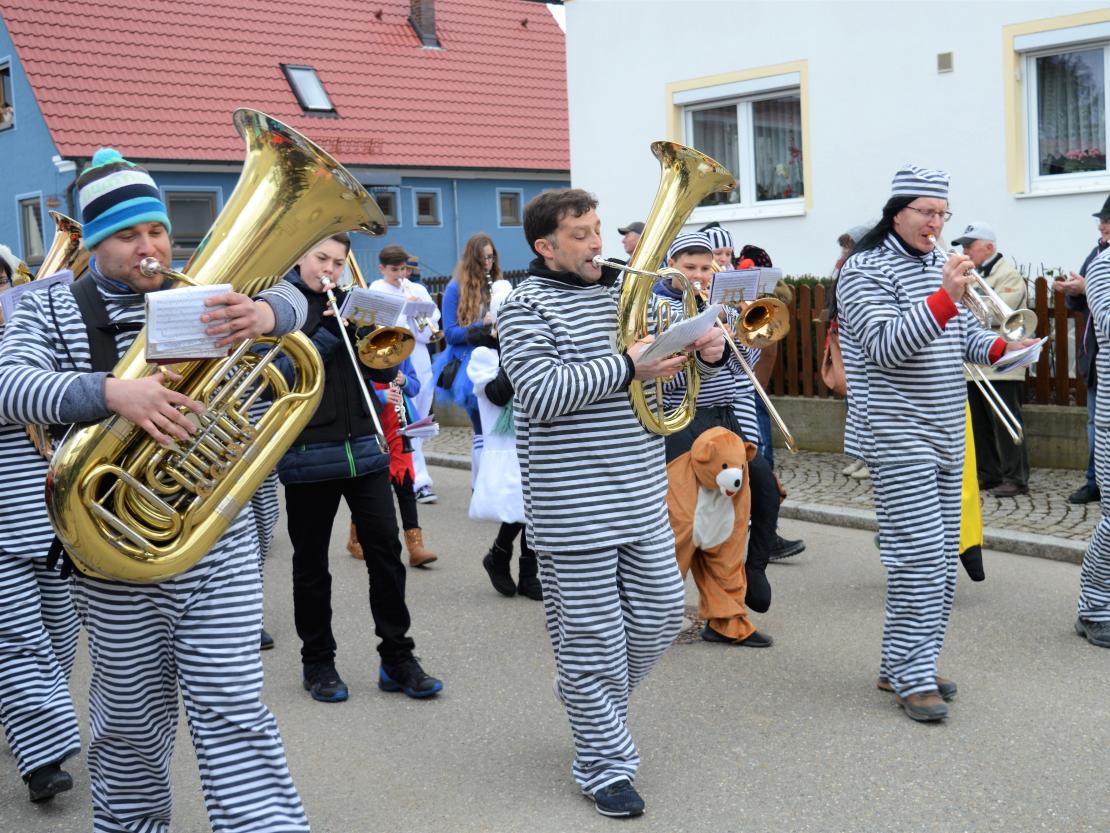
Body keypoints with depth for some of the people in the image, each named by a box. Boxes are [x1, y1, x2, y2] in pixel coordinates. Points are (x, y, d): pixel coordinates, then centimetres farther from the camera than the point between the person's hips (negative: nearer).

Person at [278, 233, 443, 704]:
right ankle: (317, 661, 22)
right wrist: (330, 331, -18)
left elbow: (384, 371, 7)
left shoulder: (349, 302, 12)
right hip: (308, 452, -3)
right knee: (311, 562, 8)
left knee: (385, 550, 1)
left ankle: (397, 658, 11)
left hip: (363, 447, 3)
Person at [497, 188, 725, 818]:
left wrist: (709, 350, -2)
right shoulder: (528, 307, -9)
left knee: (660, 613, 15)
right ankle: (606, 765, 18)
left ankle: (588, 695, 41)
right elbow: (541, 394, -22)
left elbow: (672, 351, 21)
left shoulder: (624, 291, 13)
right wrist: (627, 367, -23)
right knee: (593, 634, 3)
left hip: (642, 495, 7)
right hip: (575, 505, -7)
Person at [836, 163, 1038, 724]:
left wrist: (999, 347, 1)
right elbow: (885, 347, -22)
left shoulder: (936, 266, 15)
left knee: (941, 557, 11)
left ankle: (901, 665, 22)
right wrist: (944, 297, -29)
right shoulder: (867, 271, -11)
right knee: (920, 555, -11)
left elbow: (962, 335, 21)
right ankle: (912, 679, -2)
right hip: (897, 435, -9)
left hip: (944, 435, 9)